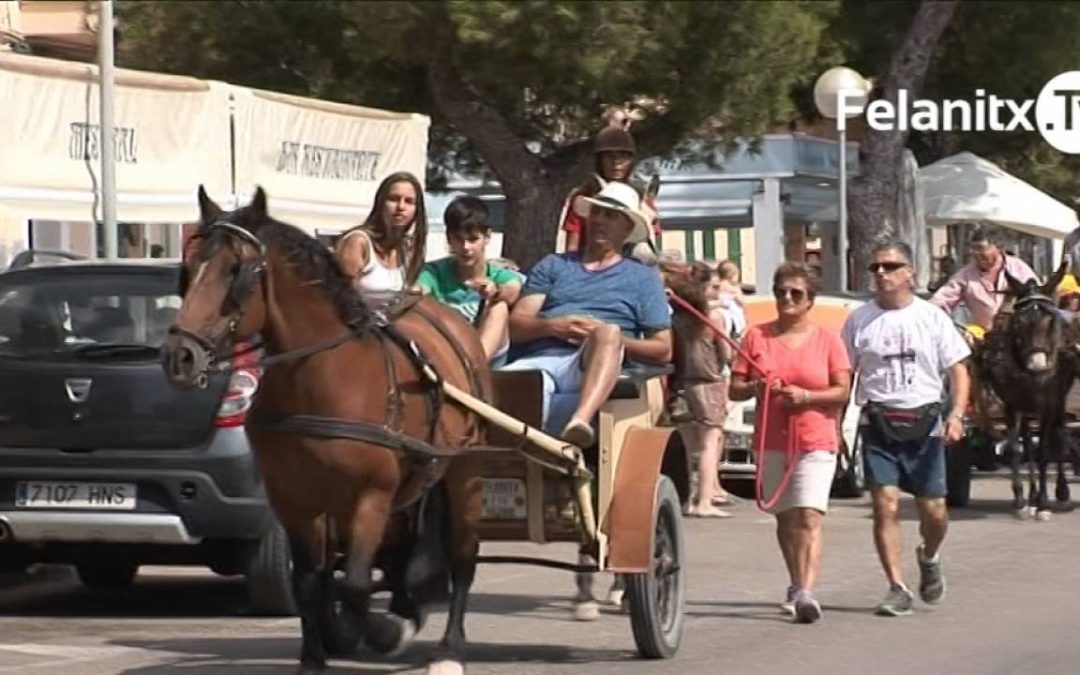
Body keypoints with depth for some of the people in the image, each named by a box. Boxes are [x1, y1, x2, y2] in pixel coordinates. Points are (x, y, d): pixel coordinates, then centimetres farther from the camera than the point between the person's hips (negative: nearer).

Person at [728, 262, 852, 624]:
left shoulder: (826, 339, 2)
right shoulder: (757, 336, 7)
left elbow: (843, 391, -2)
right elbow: (734, 388, 6)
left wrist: (806, 396, -17)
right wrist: (756, 387, -16)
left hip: (816, 442, -3)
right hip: (772, 441, 3)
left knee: (809, 517, -16)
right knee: (785, 519, 12)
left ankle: (806, 593, -25)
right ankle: (796, 585, 27)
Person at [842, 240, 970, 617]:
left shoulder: (932, 317, 5)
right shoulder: (860, 320, 6)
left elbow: (958, 369, 4)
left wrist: (956, 414, -12)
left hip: (924, 423, 0)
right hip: (878, 423, 0)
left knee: (933, 511, 2)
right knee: (886, 505, -11)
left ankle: (929, 558, 34)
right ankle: (897, 588, -6)